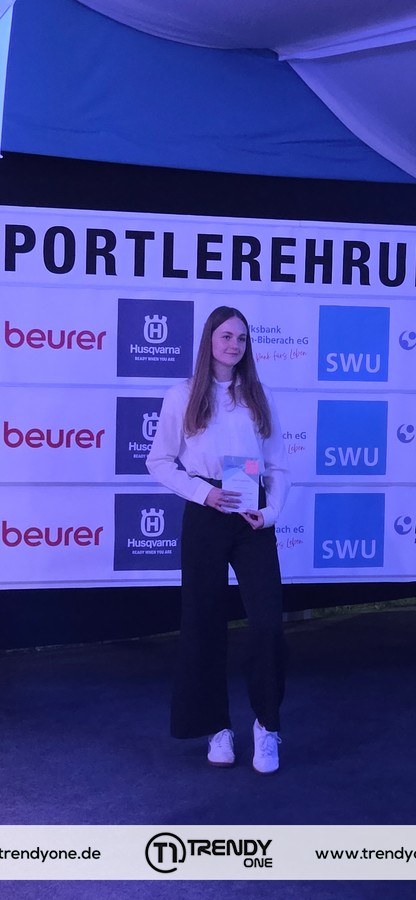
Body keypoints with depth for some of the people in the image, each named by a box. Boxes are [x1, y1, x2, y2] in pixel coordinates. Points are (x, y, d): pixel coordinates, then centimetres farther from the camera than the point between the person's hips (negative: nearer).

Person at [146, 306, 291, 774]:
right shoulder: (182, 396, 2)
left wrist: (271, 511, -8)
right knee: (205, 623, 6)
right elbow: (159, 462, 2)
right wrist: (203, 492, -12)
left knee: (268, 622, -7)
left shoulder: (260, 396, 10)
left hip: (254, 520, 1)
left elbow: (279, 466, 9)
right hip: (205, 519, -1)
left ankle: (267, 726, 11)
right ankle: (217, 727, 22)